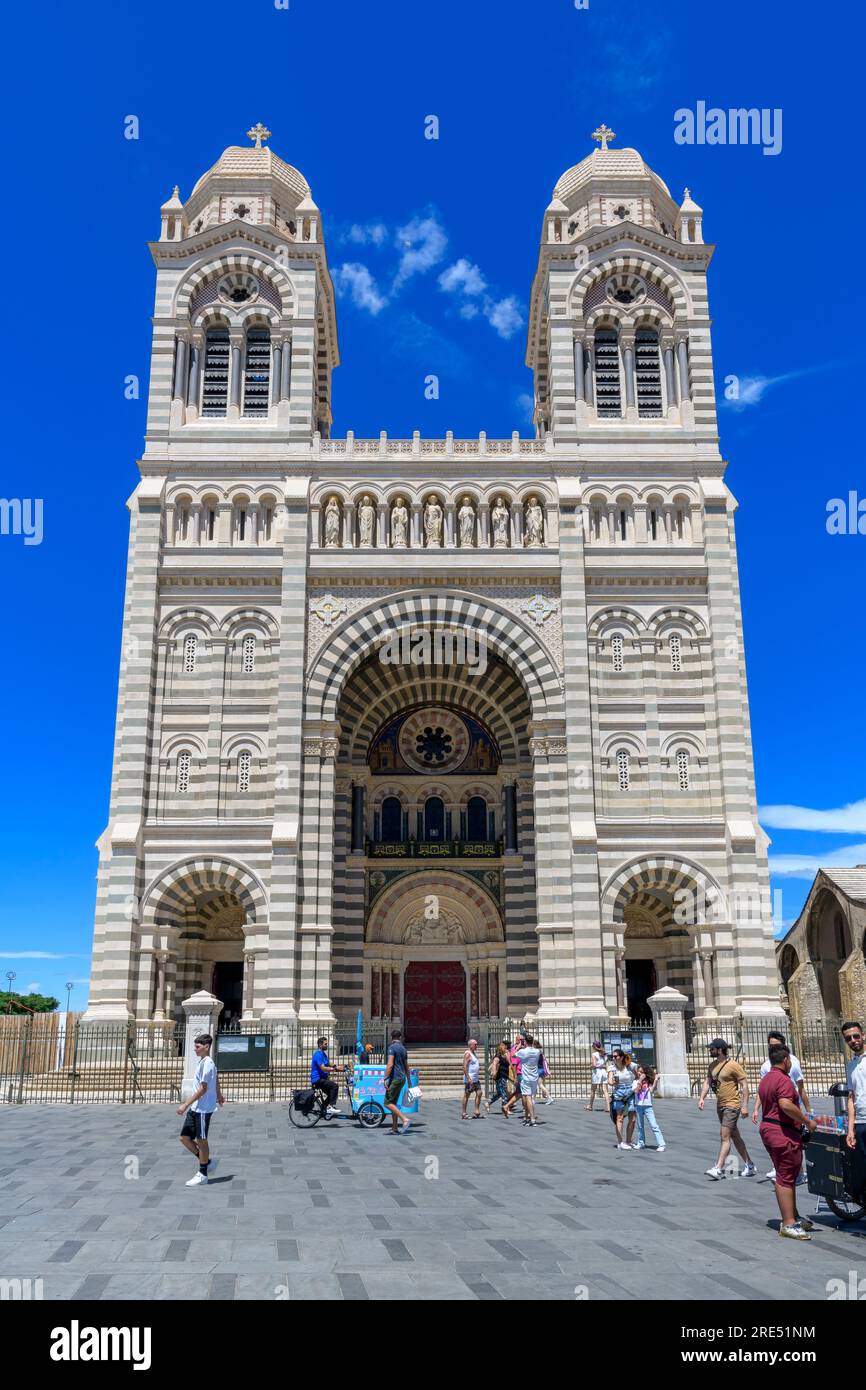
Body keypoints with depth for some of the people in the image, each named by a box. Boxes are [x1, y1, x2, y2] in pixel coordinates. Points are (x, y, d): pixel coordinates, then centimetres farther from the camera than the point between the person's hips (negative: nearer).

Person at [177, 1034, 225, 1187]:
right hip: (195, 1109, 9)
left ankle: (202, 1174, 13)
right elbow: (216, 1081, 26)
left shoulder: (207, 1063, -18)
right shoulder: (204, 1062, 12)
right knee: (185, 1137, 9)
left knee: (201, 1140, 1)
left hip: (203, 1109, -9)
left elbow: (203, 1089, -22)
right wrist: (219, 1096, 41)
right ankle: (207, 1162, 23)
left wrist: (186, 1104, -22)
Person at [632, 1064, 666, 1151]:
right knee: (640, 1126, 14)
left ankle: (661, 1145, -9)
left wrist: (656, 1080, -19)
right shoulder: (636, 1082, 4)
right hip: (638, 1106, 3)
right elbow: (636, 1091, -12)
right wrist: (640, 1080, -13)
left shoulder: (649, 1082, 1)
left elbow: (652, 1090, -15)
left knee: (654, 1126, -9)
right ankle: (641, 1143, 28)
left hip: (648, 1106, -3)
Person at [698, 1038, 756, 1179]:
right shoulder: (712, 1065, 8)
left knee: (724, 1137, -11)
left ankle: (718, 1168, -11)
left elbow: (744, 1085, -14)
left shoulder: (733, 1065, -15)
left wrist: (745, 1105, -18)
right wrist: (702, 1098, -3)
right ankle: (749, 1165, 26)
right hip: (720, 1105, 8)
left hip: (732, 1105, -8)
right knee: (734, 1136, 15)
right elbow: (707, 1082, 11)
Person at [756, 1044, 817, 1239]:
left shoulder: (765, 1079, 17)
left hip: (767, 1128, 10)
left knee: (786, 1176, 18)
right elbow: (786, 1105, -29)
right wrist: (807, 1121, -19)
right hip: (784, 1133, -10)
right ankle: (788, 1224, -4)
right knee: (786, 1177, -6)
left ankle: (793, 1216, 26)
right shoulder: (783, 1080, -15)